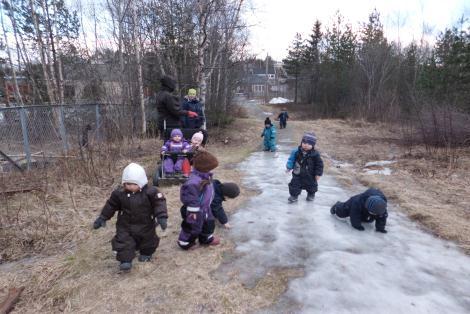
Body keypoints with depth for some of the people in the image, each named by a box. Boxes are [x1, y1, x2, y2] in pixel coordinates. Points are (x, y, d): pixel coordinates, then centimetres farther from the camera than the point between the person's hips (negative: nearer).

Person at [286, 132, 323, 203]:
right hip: (298, 174, 1)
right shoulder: (297, 152, -13)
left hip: (310, 175, 0)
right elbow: (291, 160, 0)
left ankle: (311, 195, 46)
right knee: (294, 184, 1)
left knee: (311, 186, 19)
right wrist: (289, 168, -4)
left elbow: (319, 164, -10)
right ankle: (294, 195, 19)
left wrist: (318, 174, -10)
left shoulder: (315, 154, -19)